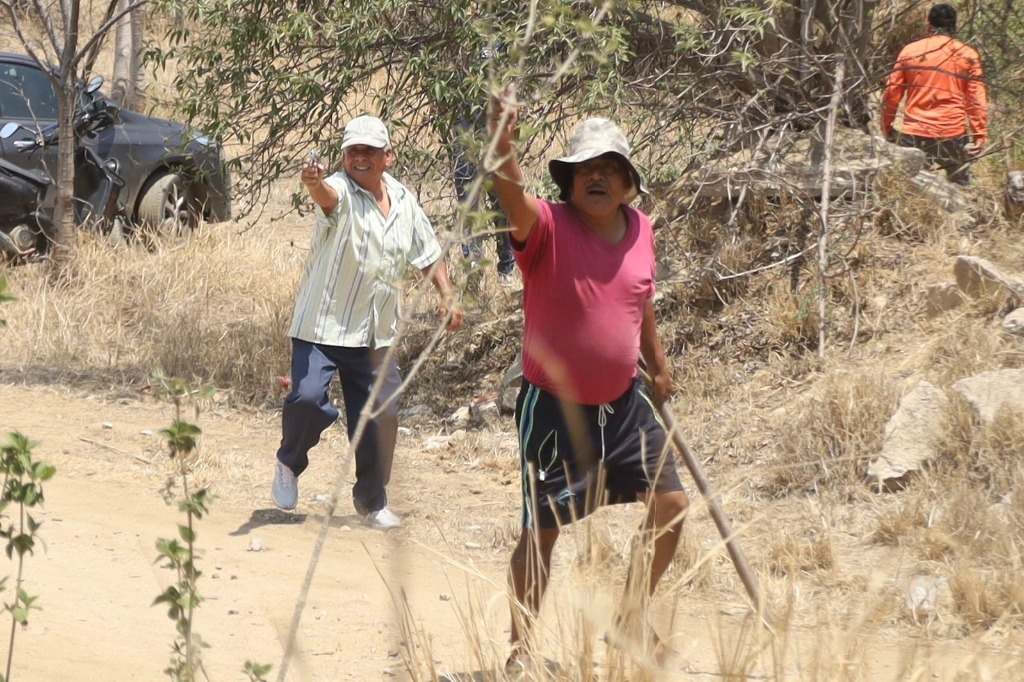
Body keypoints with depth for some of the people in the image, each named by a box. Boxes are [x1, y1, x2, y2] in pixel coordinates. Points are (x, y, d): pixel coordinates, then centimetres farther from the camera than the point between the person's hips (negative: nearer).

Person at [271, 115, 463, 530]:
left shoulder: (404, 201, 6)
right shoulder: (340, 191, -13)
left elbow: (428, 254, 21)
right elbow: (326, 196, -39)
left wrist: (447, 297, 8)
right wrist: (314, 183, -63)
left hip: (375, 335, 5)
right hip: (322, 325, -5)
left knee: (381, 417, 3)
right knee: (308, 397, -21)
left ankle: (372, 500, 23)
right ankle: (289, 465, 9)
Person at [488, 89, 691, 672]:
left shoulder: (641, 231, 1)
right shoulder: (548, 227, -16)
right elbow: (514, 198, -38)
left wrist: (659, 365, 29)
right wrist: (503, 144, -57)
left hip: (624, 403, 6)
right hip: (555, 407, -6)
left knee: (672, 503, 11)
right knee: (542, 531, -4)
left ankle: (632, 617, 30)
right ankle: (522, 647, 11)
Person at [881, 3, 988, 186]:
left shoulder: (910, 51, 4)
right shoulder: (967, 55, 2)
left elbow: (892, 92, 6)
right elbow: (977, 100, -4)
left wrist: (887, 127, 15)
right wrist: (980, 135, -3)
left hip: (914, 135, 1)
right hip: (953, 136, 0)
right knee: (960, 187, 13)